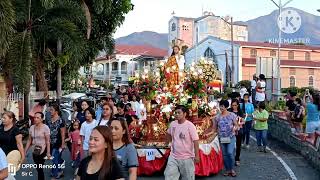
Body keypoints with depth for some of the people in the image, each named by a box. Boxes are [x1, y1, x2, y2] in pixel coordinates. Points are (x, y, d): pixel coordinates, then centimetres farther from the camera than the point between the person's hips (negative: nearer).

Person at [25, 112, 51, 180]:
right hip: (34, 151, 5)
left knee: (39, 168, -4)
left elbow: (48, 141, -13)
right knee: (38, 169, 12)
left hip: (43, 150, -5)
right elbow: (29, 140, 8)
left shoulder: (45, 127, -12)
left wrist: (48, 152, -18)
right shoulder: (32, 127, 3)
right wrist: (25, 151, 6)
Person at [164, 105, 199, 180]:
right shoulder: (172, 124, -1)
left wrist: (196, 156, -17)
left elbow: (196, 141, -17)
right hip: (173, 157, 5)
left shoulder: (190, 126, -17)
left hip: (186, 158, -4)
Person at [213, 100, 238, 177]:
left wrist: (235, 128, -21)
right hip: (222, 138, 3)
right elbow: (215, 129, 8)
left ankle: (232, 169, 7)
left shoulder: (232, 115, -4)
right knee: (224, 154, 8)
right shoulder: (217, 117, 2)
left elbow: (236, 125, 1)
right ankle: (227, 170, 22)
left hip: (231, 137, -3)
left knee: (230, 153, -14)